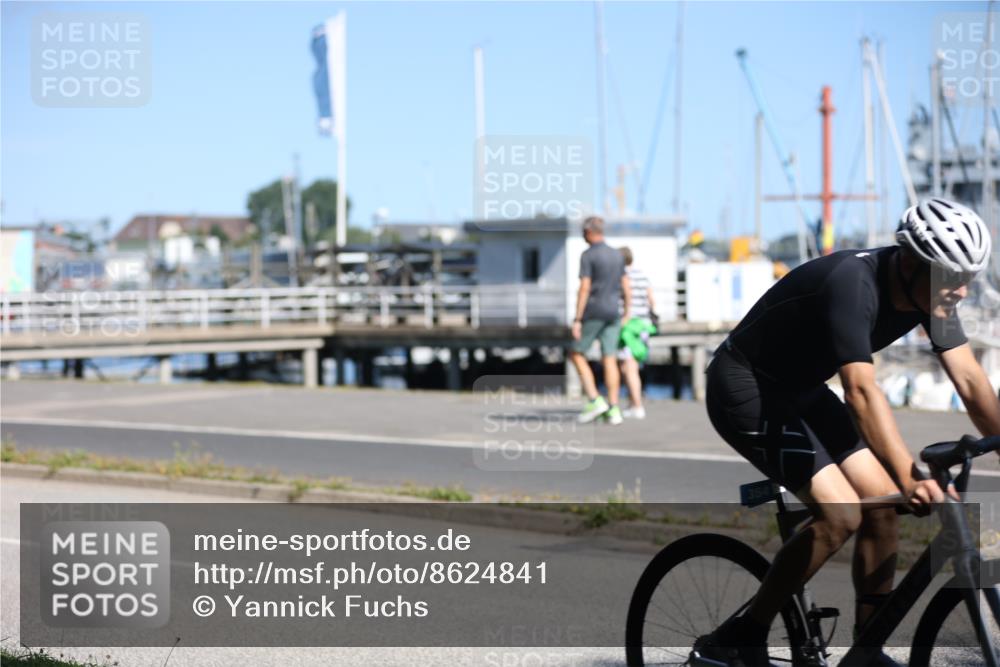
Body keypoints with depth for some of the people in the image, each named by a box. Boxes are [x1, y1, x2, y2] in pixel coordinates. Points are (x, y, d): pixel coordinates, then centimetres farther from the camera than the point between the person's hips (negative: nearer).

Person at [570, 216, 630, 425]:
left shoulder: (588, 256, -9)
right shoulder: (617, 255, 12)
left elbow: (584, 288, -14)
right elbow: (626, 287, 13)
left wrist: (577, 319, -14)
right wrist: (627, 314, 18)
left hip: (594, 312, -6)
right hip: (613, 313, 6)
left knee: (577, 354, 6)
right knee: (609, 360, 4)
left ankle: (595, 401, -6)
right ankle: (613, 409, -2)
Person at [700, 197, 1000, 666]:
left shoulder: (929, 292, -9)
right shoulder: (852, 285, -33)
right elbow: (862, 391, -42)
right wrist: (910, 475, -52)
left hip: (799, 389, 9)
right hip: (745, 387, -8)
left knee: (884, 504, -2)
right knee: (840, 513, -20)